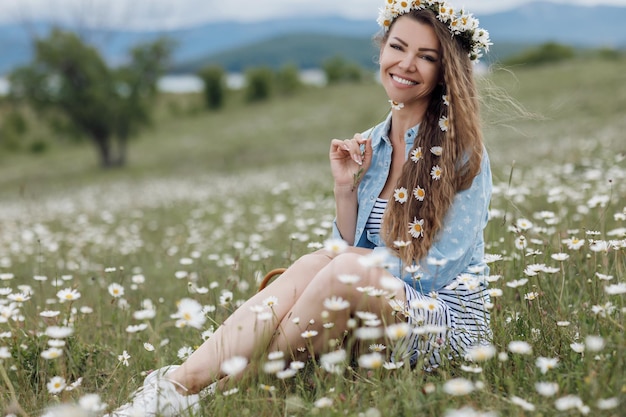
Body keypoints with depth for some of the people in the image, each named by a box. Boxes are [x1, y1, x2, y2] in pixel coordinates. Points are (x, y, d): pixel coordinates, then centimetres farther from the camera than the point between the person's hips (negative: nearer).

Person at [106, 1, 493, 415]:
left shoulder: (461, 151, -9)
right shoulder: (371, 147, 9)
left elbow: (438, 271, -13)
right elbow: (354, 251, 7)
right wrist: (346, 187, -7)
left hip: (451, 323, -5)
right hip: (378, 319, 5)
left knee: (349, 270, -32)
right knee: (315, 263, -26)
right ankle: (180, 383, -33)